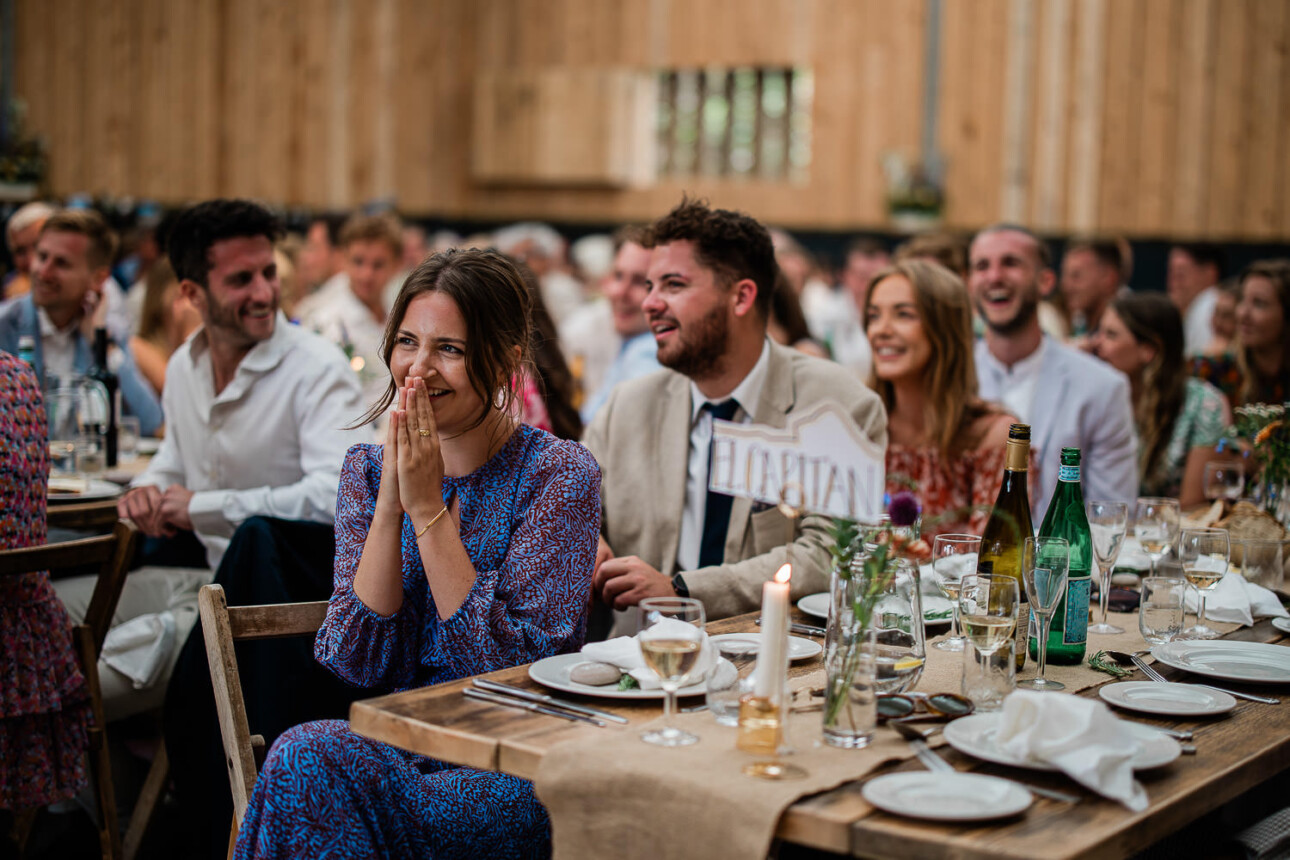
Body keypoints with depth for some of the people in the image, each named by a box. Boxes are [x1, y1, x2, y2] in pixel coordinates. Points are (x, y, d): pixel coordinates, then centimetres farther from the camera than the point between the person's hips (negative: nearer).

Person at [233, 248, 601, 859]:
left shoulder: (559, 474, -7)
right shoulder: (368, 469, 6)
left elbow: (509, 663, -15)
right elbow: (356, 661, -4)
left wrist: (428, 507, -17)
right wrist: (390, 502, -14)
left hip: (517, 771, -4)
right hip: (397, 749, 4)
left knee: (308, 759, -27)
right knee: (310, 753, -29)